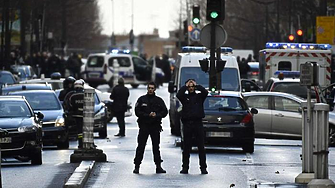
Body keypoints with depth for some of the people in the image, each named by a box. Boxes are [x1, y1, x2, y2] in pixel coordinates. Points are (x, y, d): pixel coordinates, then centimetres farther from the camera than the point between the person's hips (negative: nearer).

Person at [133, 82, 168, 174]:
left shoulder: (159, 100, 9)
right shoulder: (141, 99, 5)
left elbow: (164, 112, 6)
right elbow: (137, 112, -2)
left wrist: (156, 115, -12)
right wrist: (148, 115, -13)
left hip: (155, 126, 1)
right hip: (144, 126, -1)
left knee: (156, 147, 4)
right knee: (140, 146, -3)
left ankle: (158, 166, 6)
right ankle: (137, 166, 0)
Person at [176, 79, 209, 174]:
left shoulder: (199, 96, 10)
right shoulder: (184, 97, 9)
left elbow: (205, 92, -9)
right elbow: (178, 95, -11)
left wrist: (197, 85, 0)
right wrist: (185, 86, -2)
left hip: (198, 123, 0)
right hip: (187, 123, 0)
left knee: (201, 147, 0)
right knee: (186, 148, 4)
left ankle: (203, 167, 3)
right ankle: (185, 167, 9)